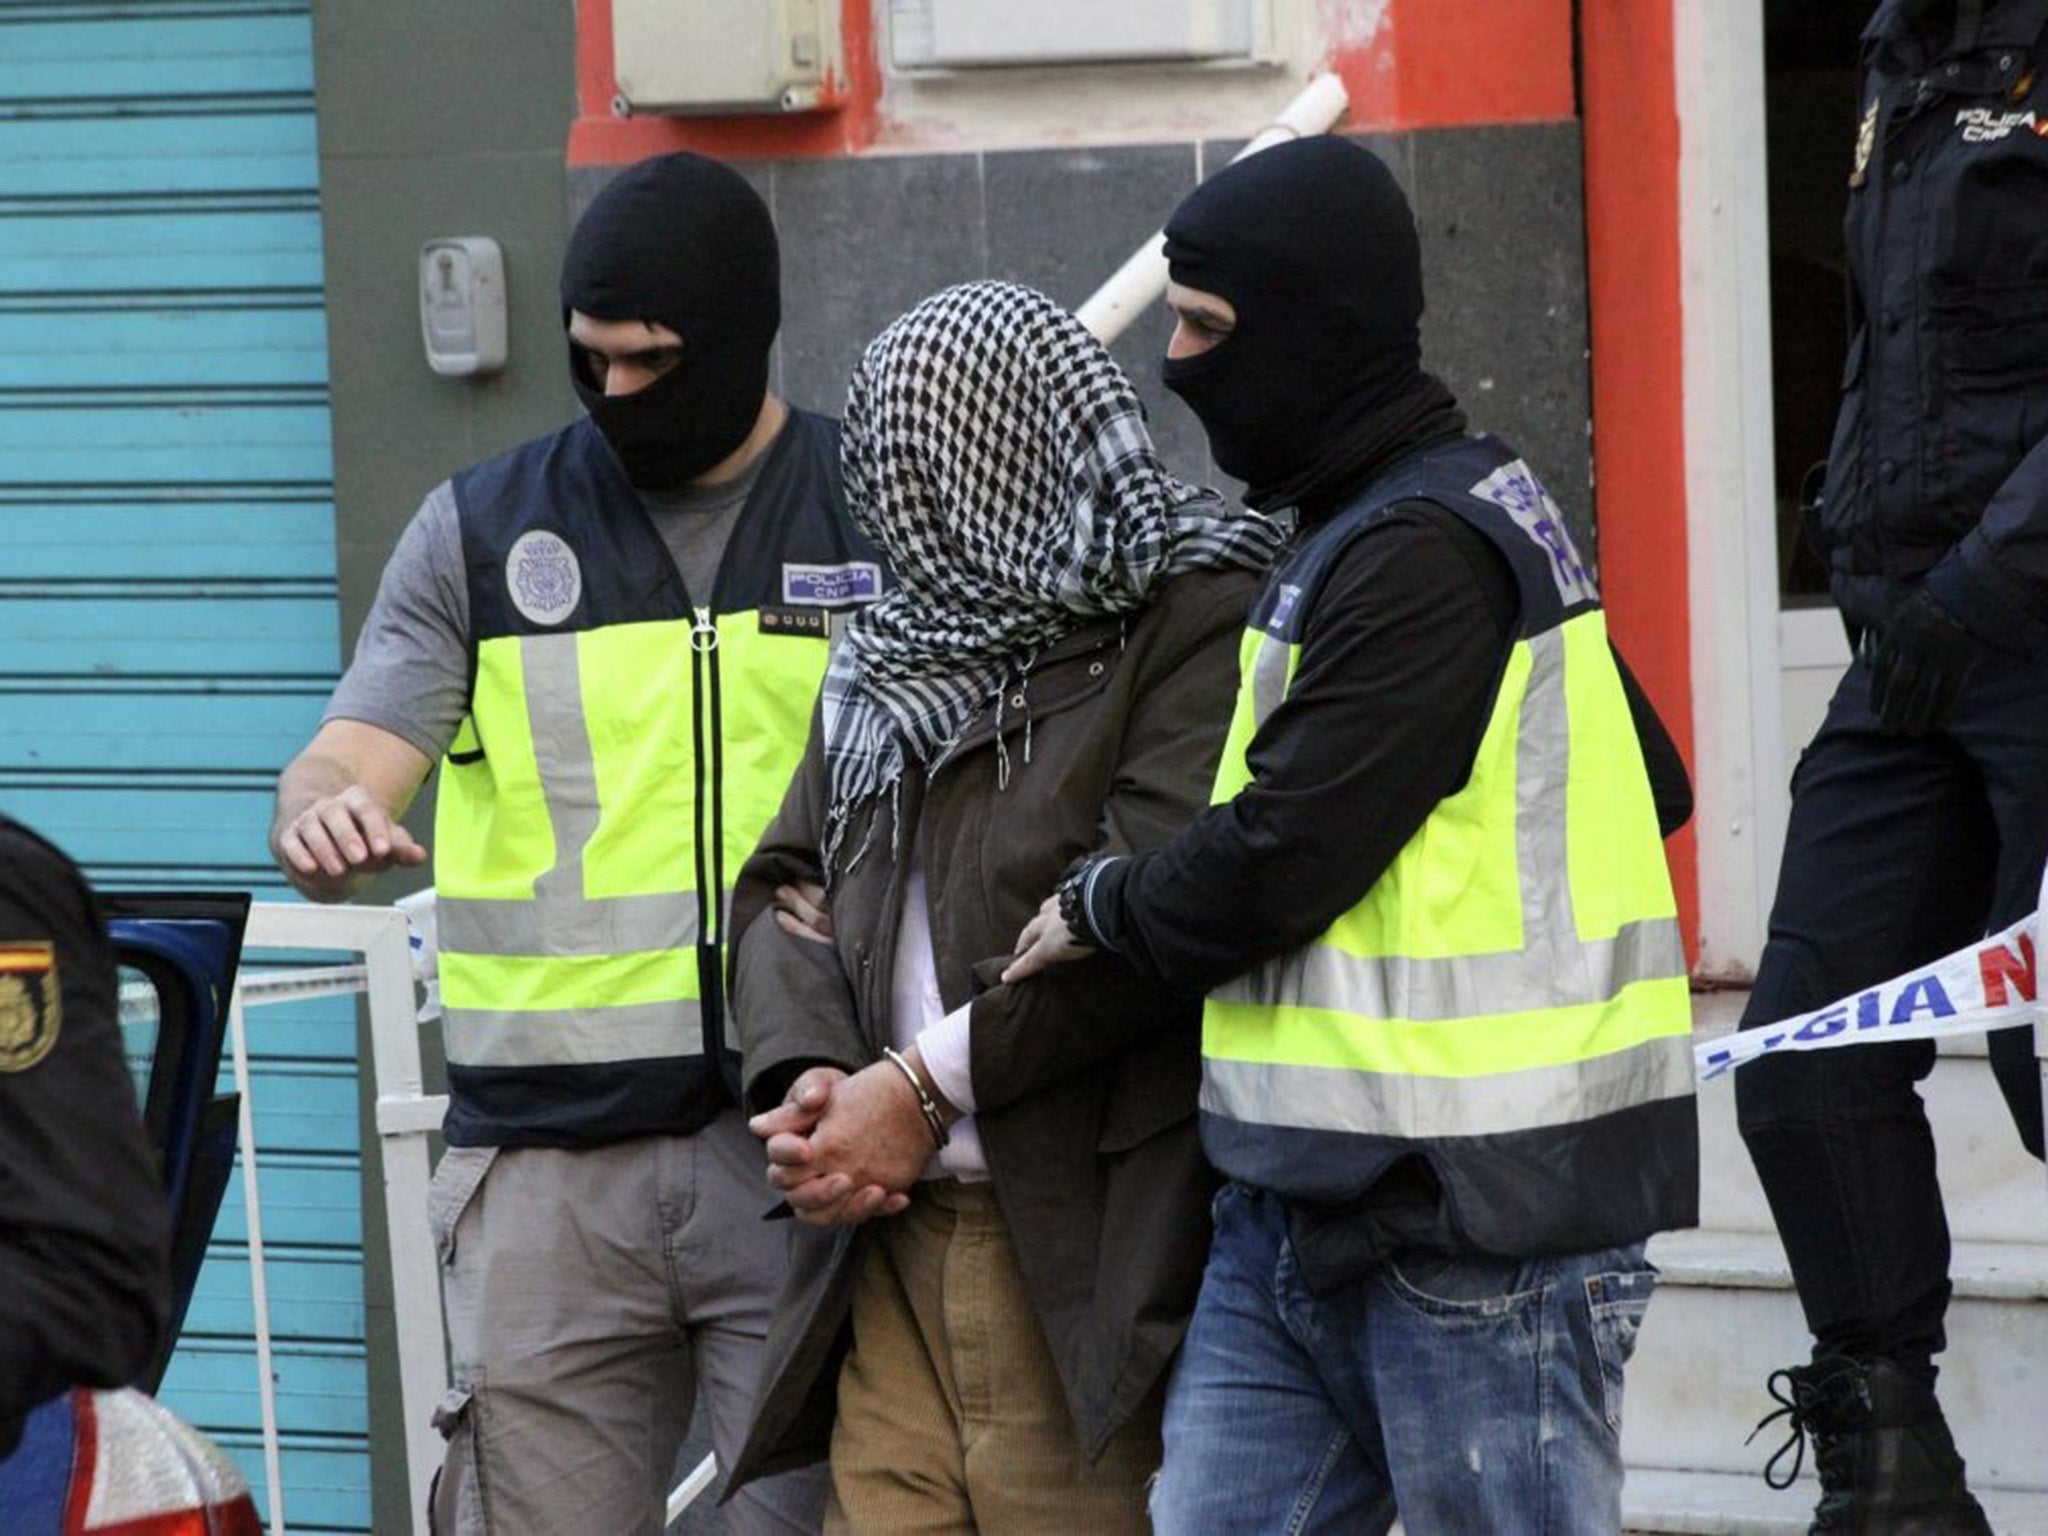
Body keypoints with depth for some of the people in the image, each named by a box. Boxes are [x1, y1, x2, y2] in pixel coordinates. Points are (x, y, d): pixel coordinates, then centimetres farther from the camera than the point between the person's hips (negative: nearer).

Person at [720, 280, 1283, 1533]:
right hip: (891, 1242, 7)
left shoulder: (1202, 620, -3)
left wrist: (924, 1083, -14)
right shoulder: (900, 651, 22)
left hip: (1085, 1251, -7)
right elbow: (786, 884, 17)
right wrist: (807, 1072, -4)